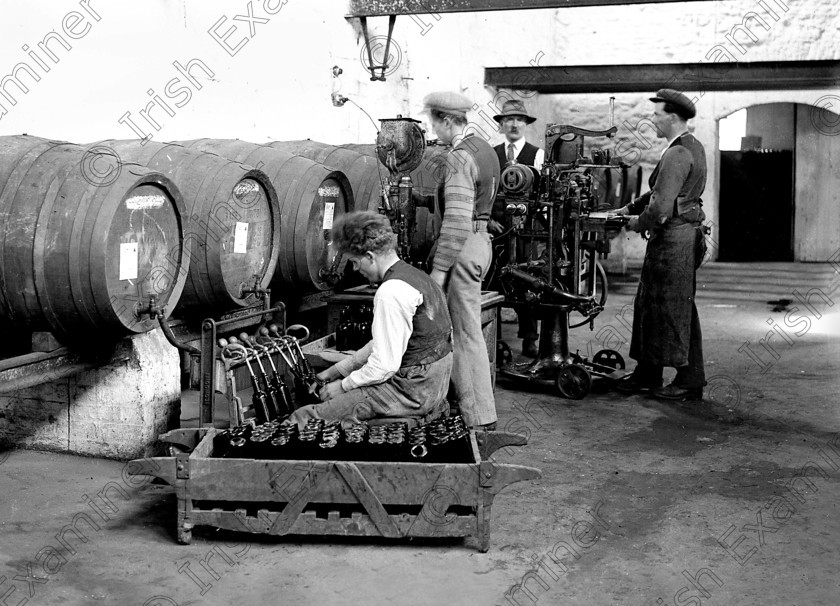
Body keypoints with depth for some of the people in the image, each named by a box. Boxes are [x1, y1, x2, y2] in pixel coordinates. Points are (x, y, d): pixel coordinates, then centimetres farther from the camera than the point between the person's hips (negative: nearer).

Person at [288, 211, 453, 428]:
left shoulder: (392, 292, -19)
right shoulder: (413, 275, 12)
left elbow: (384, 365, -20)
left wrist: (343, 385, -6)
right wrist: (337, 370, 18)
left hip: (412, 392, -10)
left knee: (303, 418, -11)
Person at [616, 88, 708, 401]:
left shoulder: (677, 154, -18)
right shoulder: (693, 147, 14)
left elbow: (660, 209, -24)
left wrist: (638, 223, -6)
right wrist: (630, 208, 15)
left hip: (673, 238, -10)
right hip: (681, 235, 10)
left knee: (676, 310, -1)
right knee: (650, 305, 15)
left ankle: (690, 382, 10)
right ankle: (647, 375, 24)